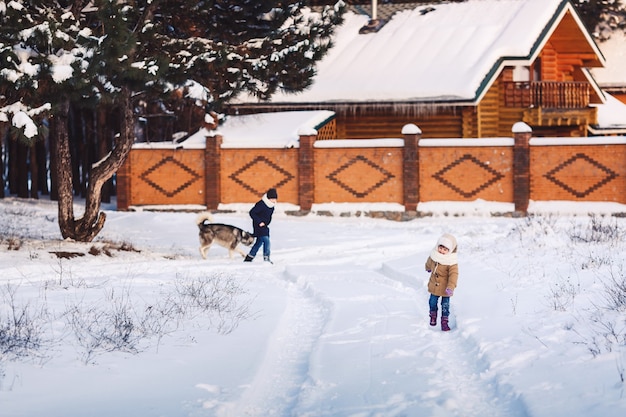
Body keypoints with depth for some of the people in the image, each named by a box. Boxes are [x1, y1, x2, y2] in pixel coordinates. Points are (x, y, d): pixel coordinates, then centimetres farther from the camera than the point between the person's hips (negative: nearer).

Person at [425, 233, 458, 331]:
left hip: (445, 289, -4)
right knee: (432, 302, 19)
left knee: (445, 306, 4)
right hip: (434, 286, 4)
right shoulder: (433, 256, -10)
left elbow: (453, 275, -31)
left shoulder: (451, 263, -26)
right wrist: (428, 268, 36)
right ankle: (433, 316, 42)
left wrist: (450, 287, -43)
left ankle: (444, 322, 17)